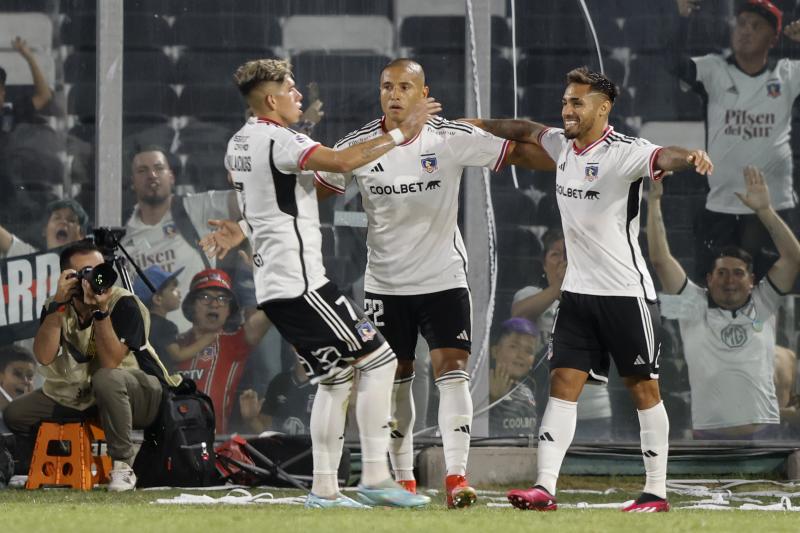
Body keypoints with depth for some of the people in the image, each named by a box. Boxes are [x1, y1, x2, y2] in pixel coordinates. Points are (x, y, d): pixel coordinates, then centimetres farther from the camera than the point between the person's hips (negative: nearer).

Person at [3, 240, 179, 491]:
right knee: (16, 413, -8)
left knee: (107, 379, -39)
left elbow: (110, 363, -29)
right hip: (78, 396, 5)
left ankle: (122, 466, -26)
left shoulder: (123, 303, -19)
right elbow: (44, 356, -22)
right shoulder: (56, 307, -6)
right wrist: (59, 304, -28)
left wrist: (100, 310, -37)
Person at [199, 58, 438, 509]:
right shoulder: (278, 141, -15)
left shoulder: (238, 145, 15)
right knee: (378, 360, -6)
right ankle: (375, 476, -10)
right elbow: (342, 162, -27)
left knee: (335, 379, 14)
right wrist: (400, 134, -21)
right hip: (301, 281, -10)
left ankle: (325, 488, 9)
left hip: (272, 287, 10)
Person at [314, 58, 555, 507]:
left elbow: (521, 152, -7)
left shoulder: (451, 139, -10)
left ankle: (457, 477, -14)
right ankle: (403, 480, 18)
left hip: (444, 279, -2)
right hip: (385, 282, 2)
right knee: (394, 380, 7)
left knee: (452, 370, -12)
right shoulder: (358, 146, -5)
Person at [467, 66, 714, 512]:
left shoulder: (622, 153, -16)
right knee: (563, 384, -1)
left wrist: (690, 157, -57)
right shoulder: (562, 144, 7)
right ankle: (545, 488, -6)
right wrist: (477, 124, 35)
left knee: (644, 388, 2)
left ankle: (657, 492, 9)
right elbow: (528, 130, 28)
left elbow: (662, 157, -36)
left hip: (627, 291, -7)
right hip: (578, 290, 7)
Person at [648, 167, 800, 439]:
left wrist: (764, 210, -2)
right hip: (710, 434, -1)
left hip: (763, 433, 1)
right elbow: (660, 259, 4)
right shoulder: (695, 307, 8)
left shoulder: (762, 305, 11)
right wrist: (654, 202, 3)